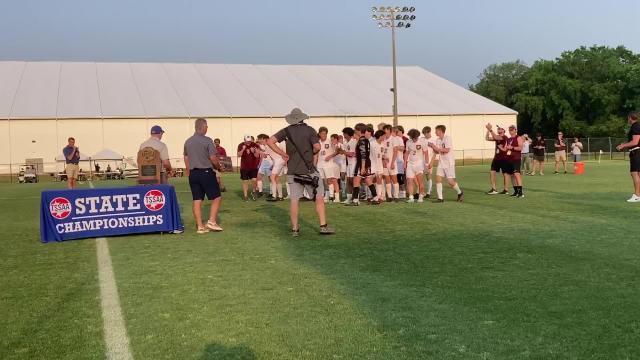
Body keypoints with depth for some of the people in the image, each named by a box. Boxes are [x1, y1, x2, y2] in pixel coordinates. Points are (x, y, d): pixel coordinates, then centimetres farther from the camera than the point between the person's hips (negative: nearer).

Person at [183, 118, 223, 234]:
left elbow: (186, 159, 15)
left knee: (197, 200, 6)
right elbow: (213, 159, -12)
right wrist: (218, 166, 8)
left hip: (193, 173, 6)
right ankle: (212, 221, -3)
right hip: (206, 172, -6)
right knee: (216, 197, 5)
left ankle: (200, 226, 7)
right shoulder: (207, 140, -10)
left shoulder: (188, 141, 9)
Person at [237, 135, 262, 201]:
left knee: (254, 180, -10)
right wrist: (243, 149, -27)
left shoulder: (255, 145, -4)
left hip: (253, 166, 0)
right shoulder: (241, 145, -2)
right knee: (245, 181, 4)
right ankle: (245, 196, 12)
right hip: (244, 167, 0)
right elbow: (239, 155, -12)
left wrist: (253, 152, -27)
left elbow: (257, 156, -7)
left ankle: (253, 192, 16)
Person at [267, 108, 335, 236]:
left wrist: (283, 154, -1)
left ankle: (295, 229, 8)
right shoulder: (309, 130, -3)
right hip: (308, 170, -3)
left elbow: (270, 141, -4)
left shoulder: (287, 131, 4)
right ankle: (323, 226, 4)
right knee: (319, 197, 6)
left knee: (294, 200, 6)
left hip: (292, 171, 3)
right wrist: (311, 153, 5)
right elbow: (317, 147, -15)